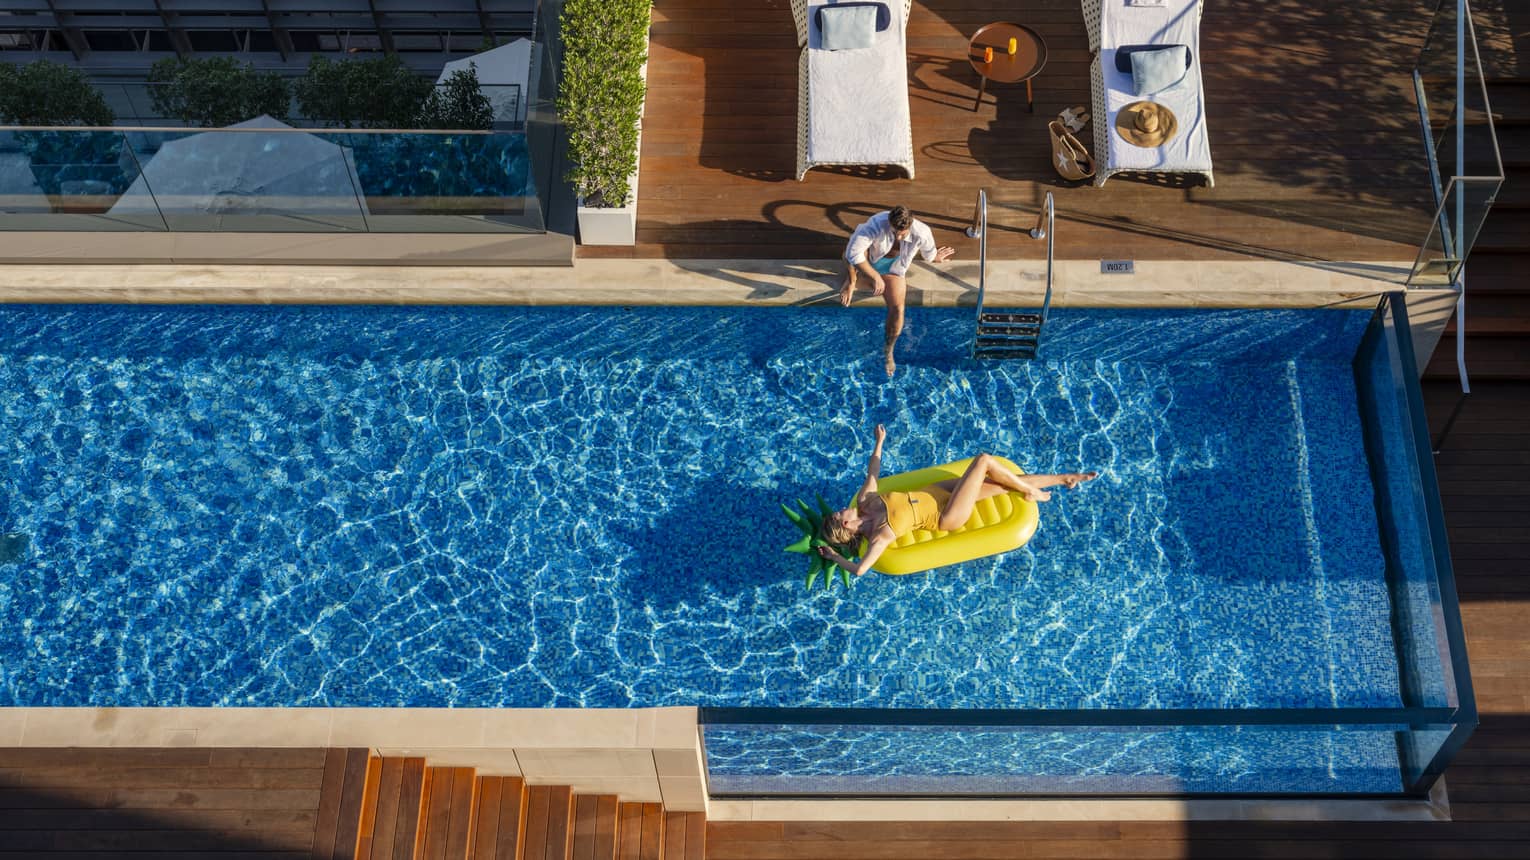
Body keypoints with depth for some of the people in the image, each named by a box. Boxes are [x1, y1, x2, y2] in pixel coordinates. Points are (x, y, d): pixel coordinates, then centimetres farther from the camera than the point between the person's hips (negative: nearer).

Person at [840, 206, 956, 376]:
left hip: (892, 267, 2)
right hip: (867, 260, -2)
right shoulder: (877, 224, -40)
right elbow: (853, 253, -45)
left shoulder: (921, 233, -31)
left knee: (897, 308, -16)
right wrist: (875, 277, -41)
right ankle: (851, 280, -8)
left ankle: (888, 349, 12)